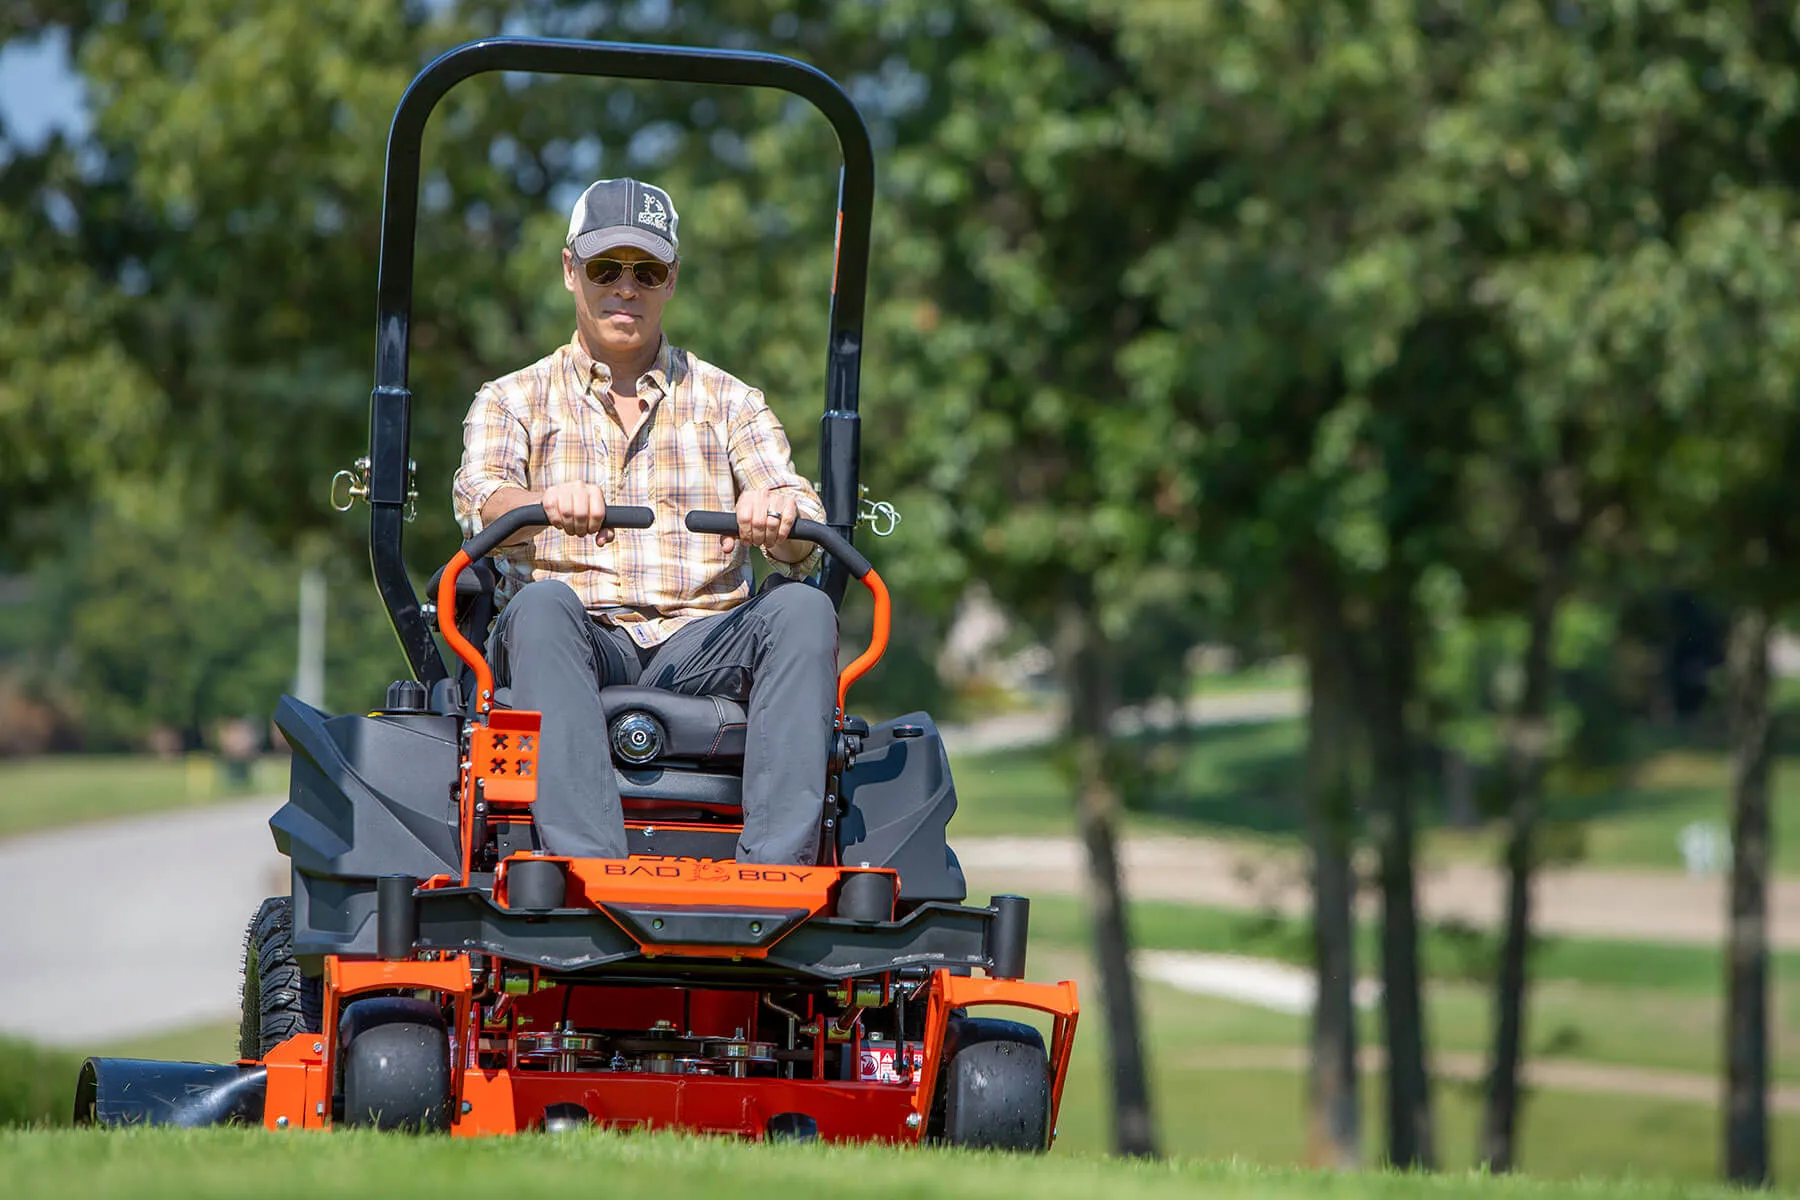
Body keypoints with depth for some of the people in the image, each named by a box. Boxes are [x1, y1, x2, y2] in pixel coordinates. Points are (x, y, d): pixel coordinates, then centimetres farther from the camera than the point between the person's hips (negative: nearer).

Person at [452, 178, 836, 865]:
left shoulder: (729, 403, 20)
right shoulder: (512, 402, 18)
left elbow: (803, 548, 5)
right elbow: (480, 499, -5)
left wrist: (780, 514, -22)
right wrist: (547, 502, -30)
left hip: (700, 650, 1)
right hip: (578, 646, -1)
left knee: (801, 609, -28)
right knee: (541, 605, -34)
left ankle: (775, 871, -42)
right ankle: (589, 866, -51)